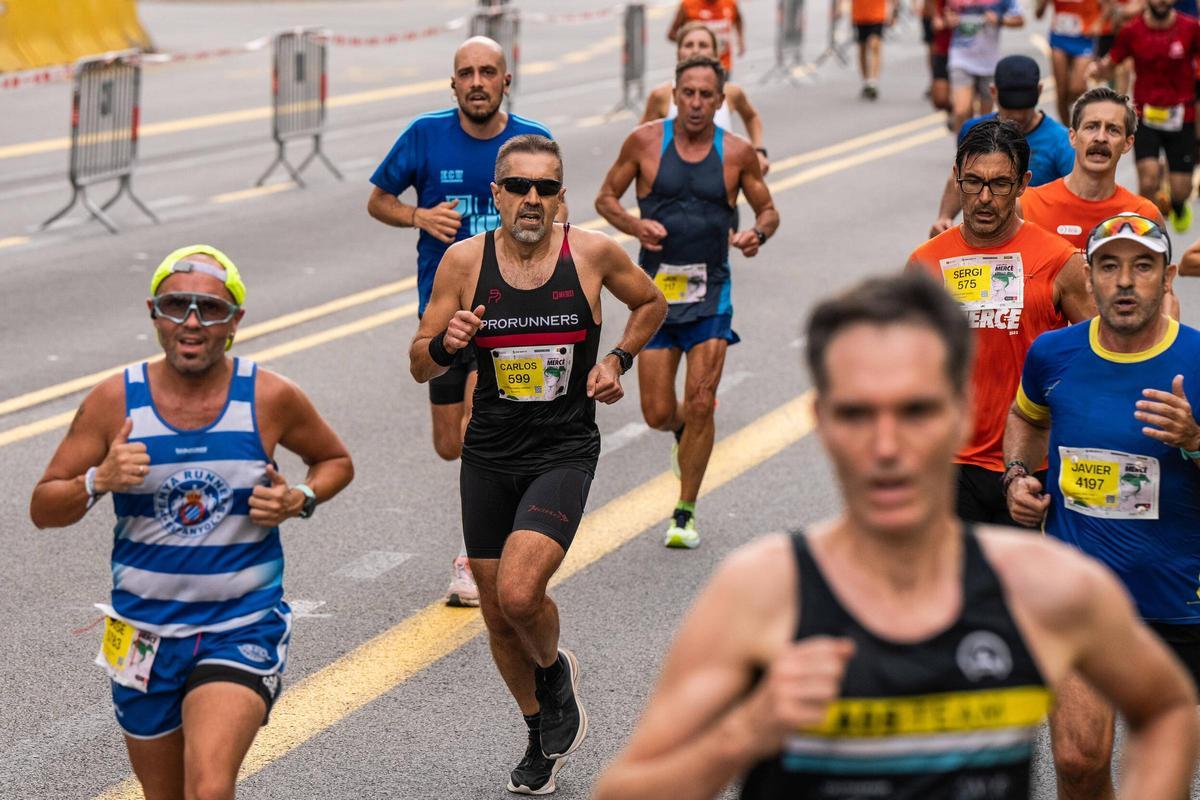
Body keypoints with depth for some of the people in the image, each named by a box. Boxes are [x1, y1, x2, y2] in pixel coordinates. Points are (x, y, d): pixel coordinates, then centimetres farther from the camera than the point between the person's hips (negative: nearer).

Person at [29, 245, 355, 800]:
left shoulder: (271, 398, -7)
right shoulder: (115, 400, -6)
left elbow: (335, 461, 12)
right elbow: (43, 509, -1)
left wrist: (301, 500, -9)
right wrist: (99, 481, -21)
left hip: (244, 627, -2)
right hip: (145, 633, 2)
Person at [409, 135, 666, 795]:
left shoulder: (593, 254, -7)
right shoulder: (465, 260, -5)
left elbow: (651, 303, 15)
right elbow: (420, 365, 1)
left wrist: (618, 360, -1)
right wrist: (446, 343, -21)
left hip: (564, 452, -3)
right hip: (489, 456, 3)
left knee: (519, 593, -22)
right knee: (498, 615, 11)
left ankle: (554, 669, 14)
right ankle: (542, 737, 36)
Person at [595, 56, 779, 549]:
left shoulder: (737, 153, -2)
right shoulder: (645, 142, -3)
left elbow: (768, 209, 10)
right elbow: (606, 198, 6)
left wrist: (757, 234, -13)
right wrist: (634, 225, -14)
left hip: (710, 294, 0)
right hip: (656, 289, 1)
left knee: (700, 405, -7)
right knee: (657, 414, 1)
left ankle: (685, 512, 9)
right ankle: (685, 430, 40)